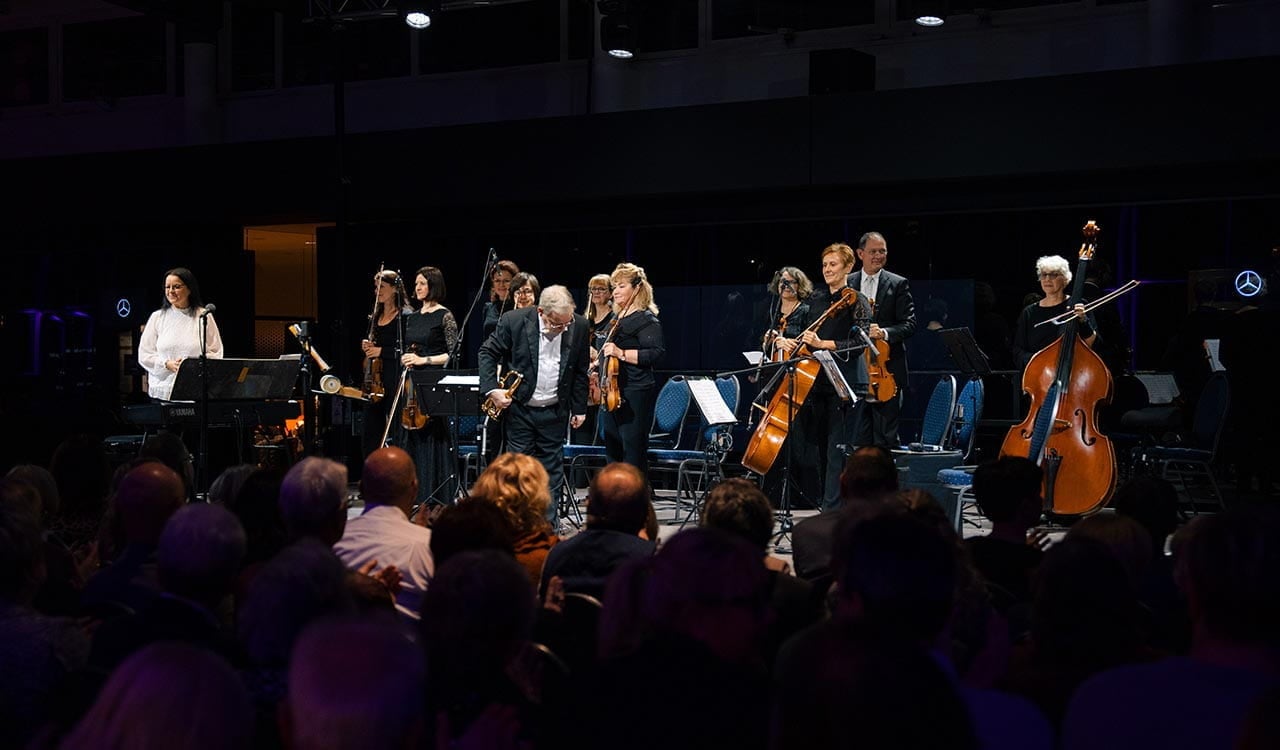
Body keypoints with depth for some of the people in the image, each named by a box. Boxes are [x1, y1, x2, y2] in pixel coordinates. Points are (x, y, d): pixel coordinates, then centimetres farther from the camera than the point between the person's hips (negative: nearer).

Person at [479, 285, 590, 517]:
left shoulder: (579, 326, -6)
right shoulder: (514, 321, -13)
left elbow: (580, 371, 6)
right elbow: (487, 352, -2)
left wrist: (579, 409, 7)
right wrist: (492, 389, -12)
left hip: (555, 412, 2)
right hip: (519, 409, -2)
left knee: (552, 470, 7)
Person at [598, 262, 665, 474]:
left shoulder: (645, 319, -9)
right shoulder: (617, 318, 17)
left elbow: (657, 352, -21)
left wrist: (622, 353, -26)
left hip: (635, 395, -9)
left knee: (633, 453, -9)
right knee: (613, 451, 12)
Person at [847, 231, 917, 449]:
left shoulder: (899, 284, 3)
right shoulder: (847, 284, 10)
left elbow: (909, 324, -5)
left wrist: (885, 333, -22)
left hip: (887, 372, -3)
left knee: (886, 436, -2)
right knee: (860, 436, 8)